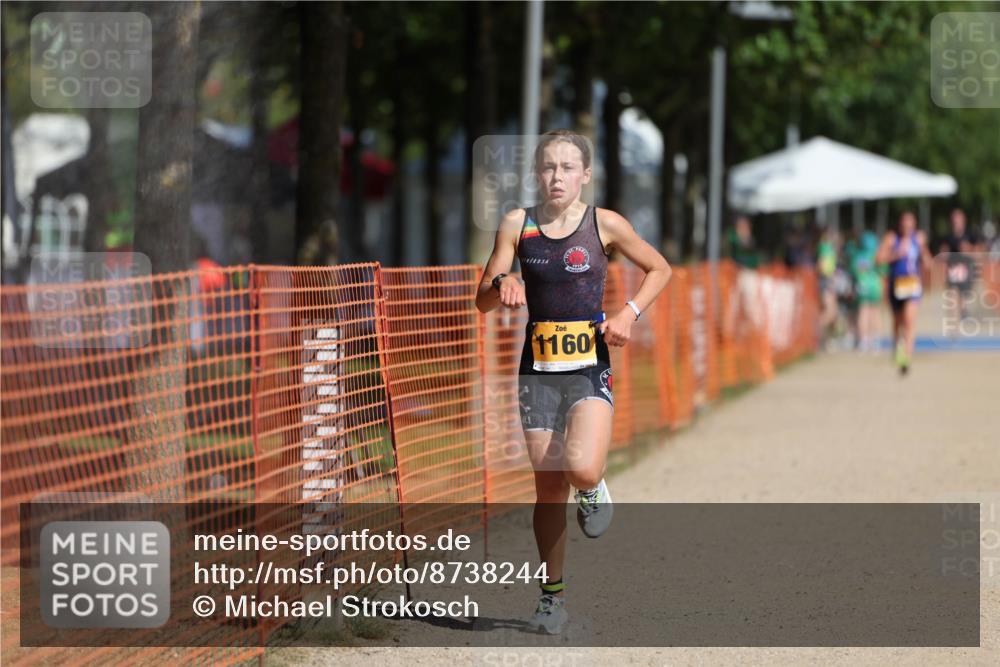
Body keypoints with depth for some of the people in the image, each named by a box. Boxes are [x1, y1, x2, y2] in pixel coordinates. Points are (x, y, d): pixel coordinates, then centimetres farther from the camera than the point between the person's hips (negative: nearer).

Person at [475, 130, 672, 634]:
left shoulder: (604, 224, -3)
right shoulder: (517, 224, 2)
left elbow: (659, 269, 10)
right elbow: (483, 301, 3)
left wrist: (629, 313, -5)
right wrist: (501, 284, -19)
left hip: (590, 369, -2)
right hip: (538, 369, 2)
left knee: (581, 469, -25)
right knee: (548, 485, 5)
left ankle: (593, 489, 13)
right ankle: (552, 594, 18)